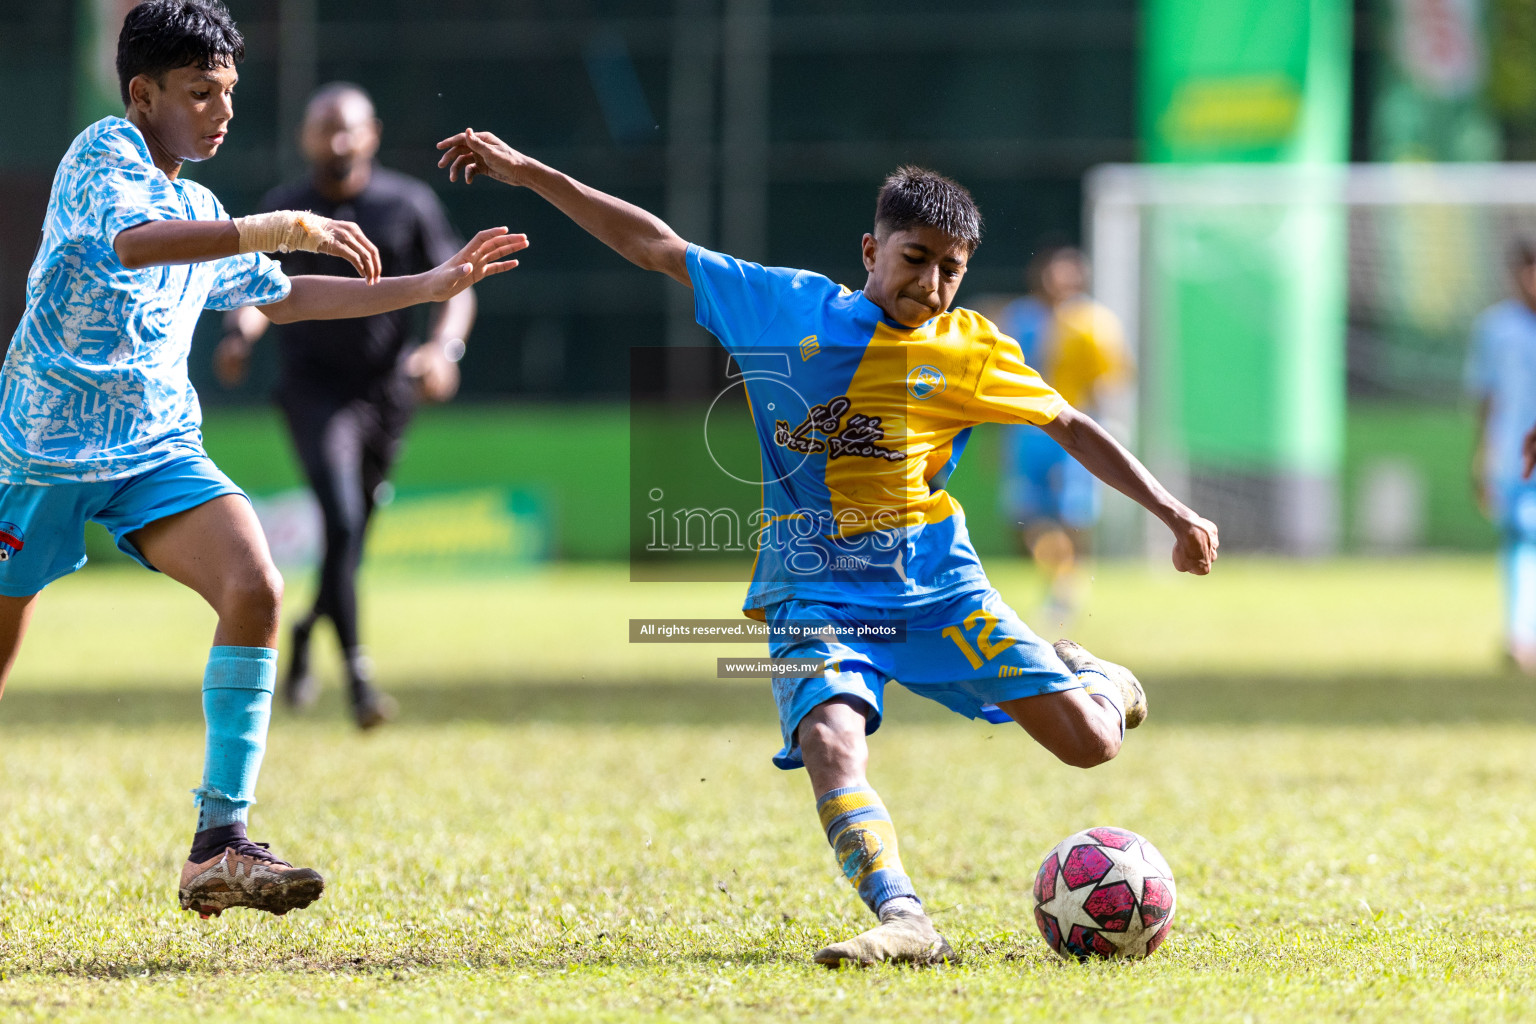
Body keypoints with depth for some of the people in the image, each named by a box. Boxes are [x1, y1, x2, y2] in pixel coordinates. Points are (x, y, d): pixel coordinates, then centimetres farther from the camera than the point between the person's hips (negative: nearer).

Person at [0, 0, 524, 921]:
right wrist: (281, 229, -34)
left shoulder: (203, 213, 18)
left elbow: (282, 297, 33)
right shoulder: (105, 155, -7)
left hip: (158, 451, 6)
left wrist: (430, 286, 29)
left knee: (254, 589, -19)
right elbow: (133, 241, -28)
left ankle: (220, 845, -21)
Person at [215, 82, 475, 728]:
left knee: (353, 535, 11)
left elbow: (456, 288, 2)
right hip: (315, 388, -2)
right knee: (342, 522, -20)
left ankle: (304, 632, 40)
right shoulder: (282, 210, 2)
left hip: (388, 388, 2)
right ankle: (356, 674, -22)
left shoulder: (408, 205, 1)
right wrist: (241, 333, -14)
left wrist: (444, 347, -17)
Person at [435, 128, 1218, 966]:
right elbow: (656, 247, 6)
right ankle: (902, 922, -39)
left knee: (1090, 741, -6)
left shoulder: (971, 350, 4)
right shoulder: (783, 307, 3)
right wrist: (527, 173, 5)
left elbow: (1068, 427, 14)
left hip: (935, 582, 1)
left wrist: (1173, 513, 9)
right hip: (816, 595, -1)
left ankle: (1091, 677, 30)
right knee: (830, 741, -31)